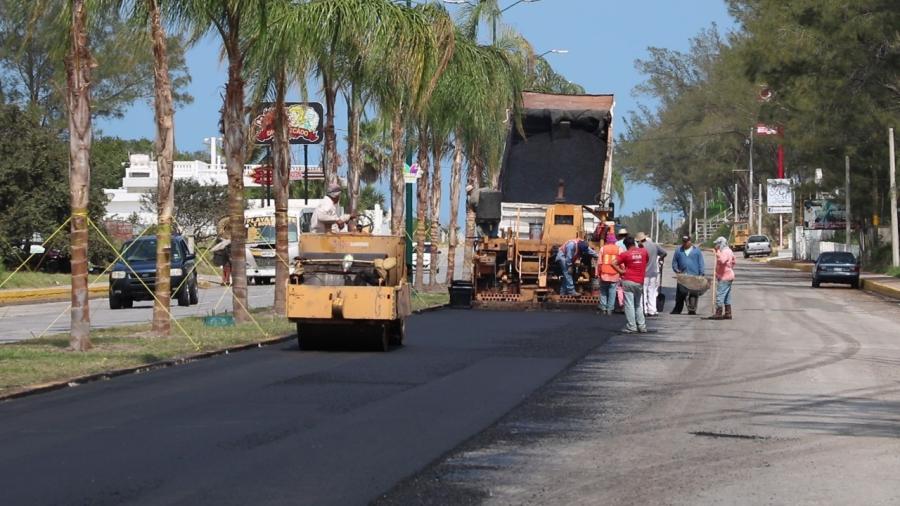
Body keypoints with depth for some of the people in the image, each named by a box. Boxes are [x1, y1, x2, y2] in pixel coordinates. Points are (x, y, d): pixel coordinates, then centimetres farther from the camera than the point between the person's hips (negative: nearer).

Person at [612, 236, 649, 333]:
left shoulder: (625, 254, -8)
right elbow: (647, 260, 21)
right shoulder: (644, 251, 2)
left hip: (628, 281, -4)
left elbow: (614, 263, -13)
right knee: (638, 305, 17)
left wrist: (621, 271, -4)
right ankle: (642, 326, 17)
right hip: (640, 282, 4)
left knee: (629, 305, 0)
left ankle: (631, 327, -1)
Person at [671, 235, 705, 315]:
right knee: (681, 293, -3)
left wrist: (701, 275, -3)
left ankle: (692, 310, -3)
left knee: (693, 294, -4)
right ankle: (677, 310, 0)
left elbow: (701, 263, 6)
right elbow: (674, 262, 16)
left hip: (694, 276, -1)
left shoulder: (697, 251, 8)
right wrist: (676, 270, -2)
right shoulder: (678, 251, 13)